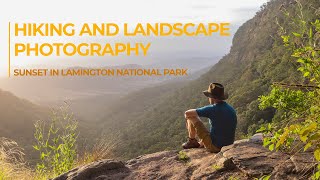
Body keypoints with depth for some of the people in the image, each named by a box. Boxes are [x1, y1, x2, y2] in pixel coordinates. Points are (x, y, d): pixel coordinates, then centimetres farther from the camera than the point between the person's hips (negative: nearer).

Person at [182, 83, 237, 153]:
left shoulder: (212, 109, -19)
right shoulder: (232, 109, 3)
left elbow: (187, 113, -14)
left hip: (214, 146, -7)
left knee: (191, 117, 0)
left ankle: (192, 141, 19)